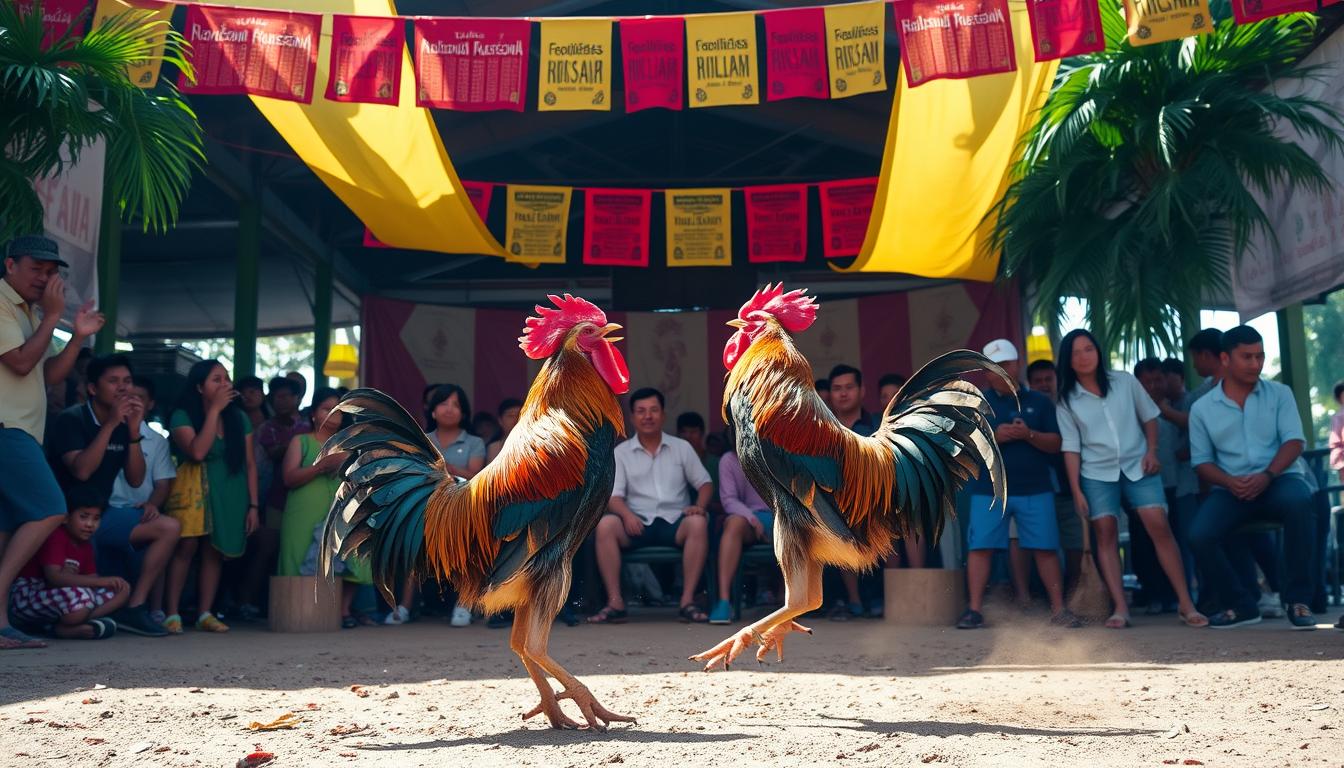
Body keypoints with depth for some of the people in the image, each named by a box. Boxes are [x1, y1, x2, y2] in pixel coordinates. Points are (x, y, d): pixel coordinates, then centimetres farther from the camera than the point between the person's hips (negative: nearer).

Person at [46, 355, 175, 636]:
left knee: (170, 528, -13)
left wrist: (134, 430, -11)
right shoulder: (72, 420, -12)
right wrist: (111, 424, -26)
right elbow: (81, 470, -27)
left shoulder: (124, 425, 7)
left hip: (101, 512, 6)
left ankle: (134, 607, -13)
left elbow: (135, 480, 0)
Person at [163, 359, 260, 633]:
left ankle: (205, 614, 8)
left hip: (230, 492, 4)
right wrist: (215, 409, -17)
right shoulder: (183, 416, -5)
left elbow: (250, 464, 7)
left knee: (215, 550, 2)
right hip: (194, 488, -4)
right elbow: (197, 451, -22)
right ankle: (172, 613, -8)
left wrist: (253, 505, 0)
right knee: (187, 545, -14)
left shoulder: (239, 419, 7)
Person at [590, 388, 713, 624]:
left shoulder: (681, 447, 14)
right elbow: (613, 495, 1)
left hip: (674, 521, 0)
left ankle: (688, 600, -29)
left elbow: (705, 483, 13)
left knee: (698, 522, -33)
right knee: (605, 524, -31)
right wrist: (627, 514, -22)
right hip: (638, 523, 0)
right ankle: (615, 603, -27)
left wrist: (699, 506, -9)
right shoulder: (621, 452, 10)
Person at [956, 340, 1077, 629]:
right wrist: (992, 436, -15)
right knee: (981, 547, -5)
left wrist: (1029, 434, -13)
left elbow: (1055, 444, 5)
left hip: (1036, 489, 1)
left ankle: (1058, 609, 8)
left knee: (1046, 548, 0)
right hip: (988, 489, -1)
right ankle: (975, 609, 0)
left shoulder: (1039, 402, 11)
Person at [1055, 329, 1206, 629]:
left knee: (1159, 526, -11)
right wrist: (1076, 490, -5)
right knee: (1106, 534, -5)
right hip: (1097, 473, 1)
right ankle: (1120, 608, -4)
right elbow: (1071, 446, -1)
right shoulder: (1067, 400, 0)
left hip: (1137, 466, 0)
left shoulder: (1125, 381, 1)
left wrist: (1152, 451, -5)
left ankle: (1186, 603, -8)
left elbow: (1149, 417, 9)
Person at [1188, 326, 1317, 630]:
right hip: (1231, 489, 1)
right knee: (1200, 535, -26)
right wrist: (1229, 482, -16)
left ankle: (1298, 600, -23)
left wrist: (1267, 475, -21)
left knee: (1299, 502, -37)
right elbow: (1201, 461, 5)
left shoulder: (1279, 394, 7)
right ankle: (1241, 605, -2)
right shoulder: (1202, 408, 6)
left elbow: (1294, 440, -3)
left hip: (1278, 480, -1)